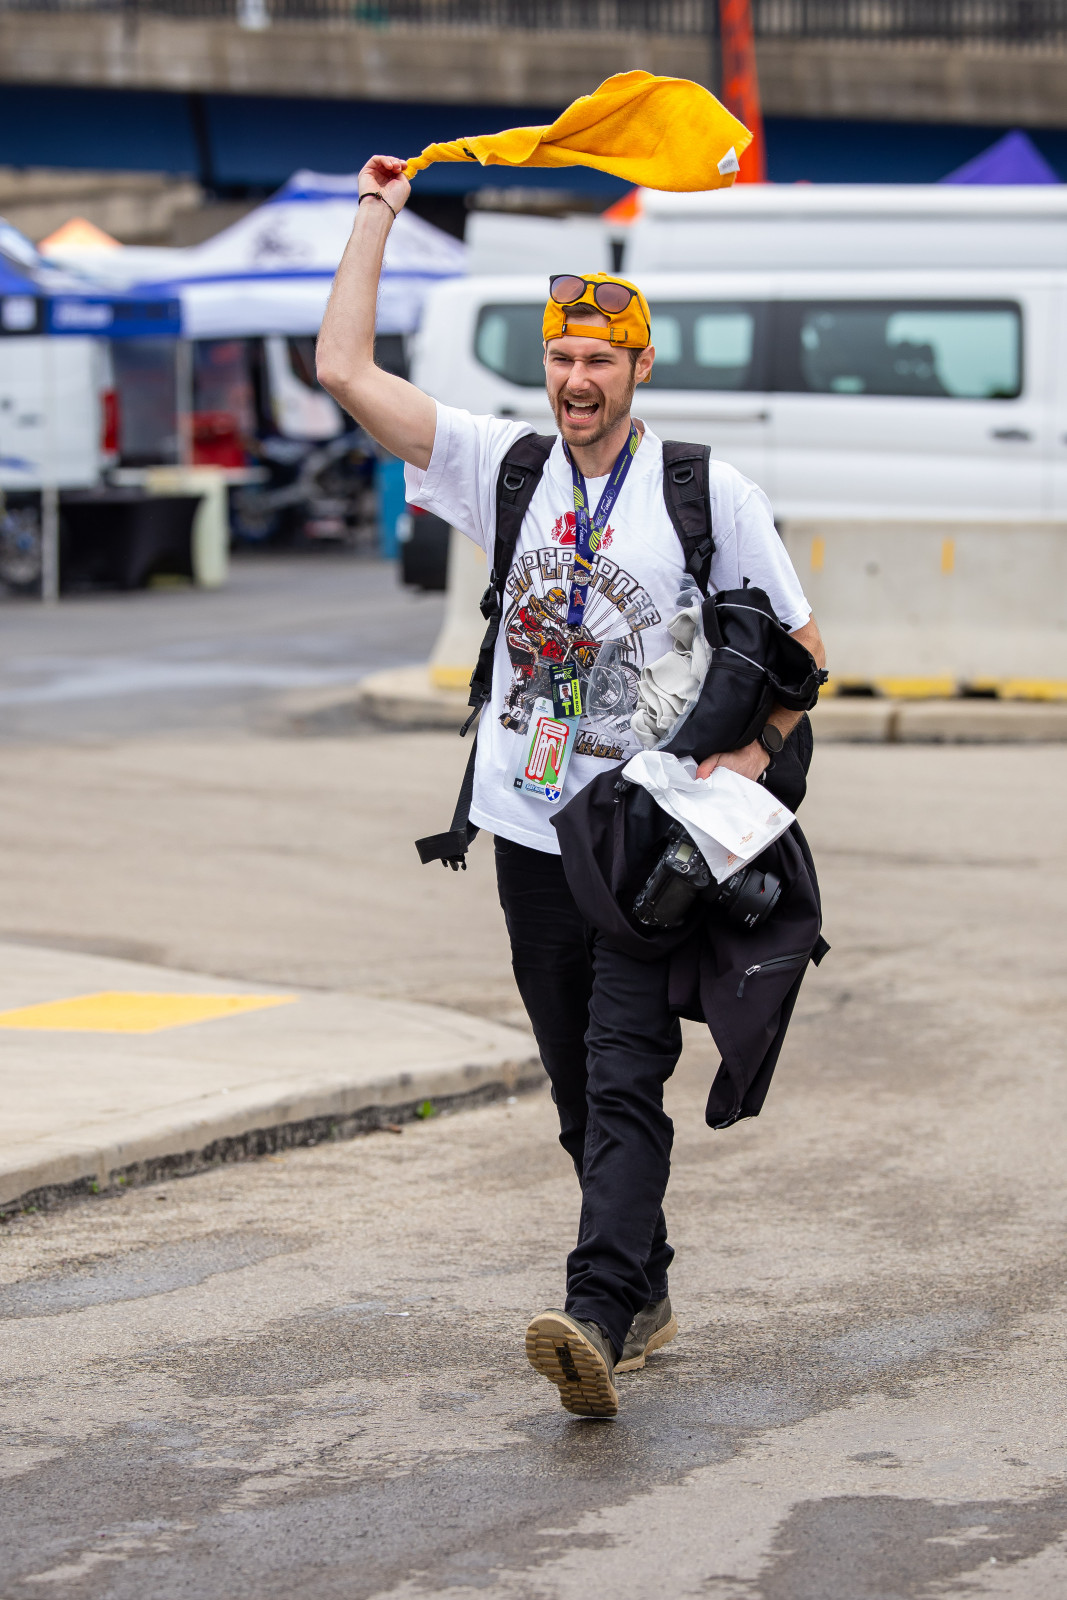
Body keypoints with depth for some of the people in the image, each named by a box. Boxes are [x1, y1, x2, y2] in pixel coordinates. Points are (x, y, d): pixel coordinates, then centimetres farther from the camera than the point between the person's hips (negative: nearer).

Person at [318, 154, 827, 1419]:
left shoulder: (710, 494, -1)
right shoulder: (503, 470, 7)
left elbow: (801, 645, 4)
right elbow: (346, 371, 2)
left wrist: (752, 752, -12)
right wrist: (378, 214, 4)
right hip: (532, 833, 4)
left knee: (624, 1086, -16)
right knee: (582, 1097, 10)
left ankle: (596, 1319, -30)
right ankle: (645, 1293, 25)